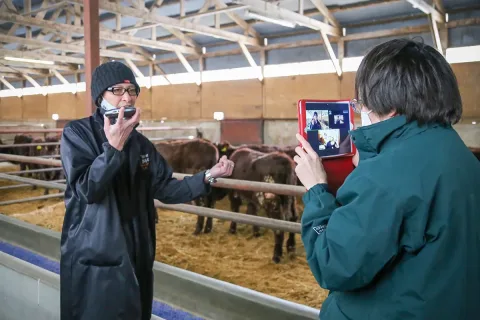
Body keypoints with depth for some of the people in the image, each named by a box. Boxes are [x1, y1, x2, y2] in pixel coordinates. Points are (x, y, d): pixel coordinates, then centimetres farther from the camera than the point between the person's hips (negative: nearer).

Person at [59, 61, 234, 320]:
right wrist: (114, 146, -30)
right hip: (93, 256, -6)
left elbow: (165, 189, 4)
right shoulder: (77, 133, -9)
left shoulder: (140, 143, 9)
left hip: (136, 254, 6)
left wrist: (208, 176, -6)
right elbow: (87, 189, -21)